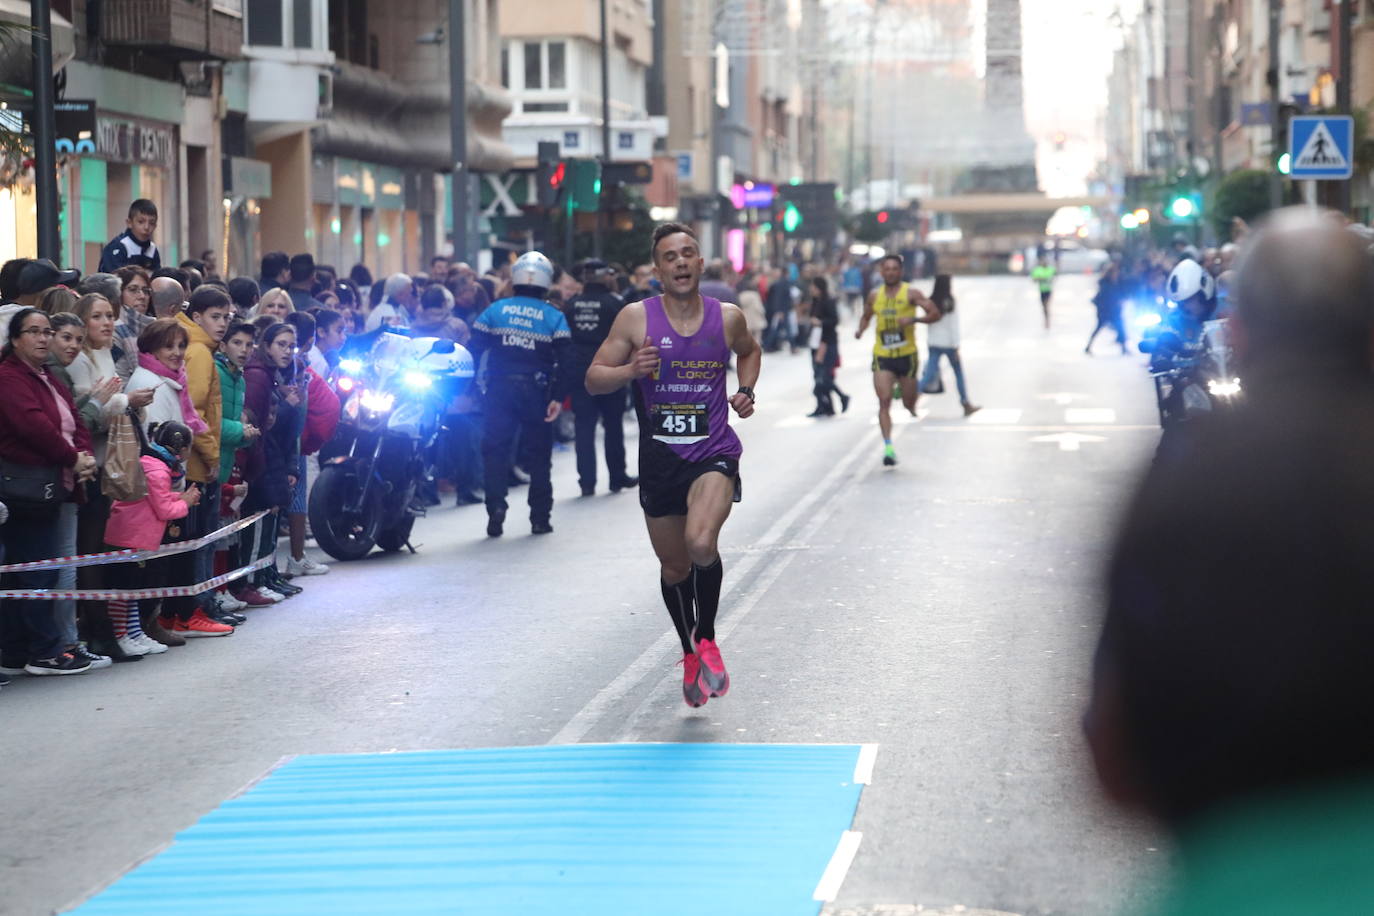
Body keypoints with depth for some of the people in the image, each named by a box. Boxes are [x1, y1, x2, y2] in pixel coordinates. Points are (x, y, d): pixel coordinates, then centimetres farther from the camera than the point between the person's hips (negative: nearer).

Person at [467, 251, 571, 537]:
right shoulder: (554, 317, 2)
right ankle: (540, 518, 10)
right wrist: (558, 398, -7)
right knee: (538, 455, 8)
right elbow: (563, 361, -6)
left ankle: (496, 508, -11)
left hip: (499, 390, 0)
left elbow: (473, 350, 2)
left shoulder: (495, 310, 5)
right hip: (536, 392, 0)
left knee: (495, 451, 4)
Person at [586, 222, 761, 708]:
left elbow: (750, 351, 24)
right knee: (673, 567, 13)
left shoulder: (727, 317, 0)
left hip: (714, 454, -1)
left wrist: (745, 390, 6)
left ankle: (707, 638, -2)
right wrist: (630, 370, -21)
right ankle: (690, 654, 39)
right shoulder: (636, 318, -4)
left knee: (701, 543, -27)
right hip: (659, 457, 2)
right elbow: (593, 379, -2)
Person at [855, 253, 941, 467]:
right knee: (884, 401, -13)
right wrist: (860, 330, 0)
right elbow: (866, 316, 22)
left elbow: (935, 314, -9)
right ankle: (888, 447, -15)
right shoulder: (875, 295, 6)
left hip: (906, 355, -2)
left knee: (909, 404, 8)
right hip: (882, 356, 2)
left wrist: (914, 319, -25)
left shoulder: (911, 293, -5)